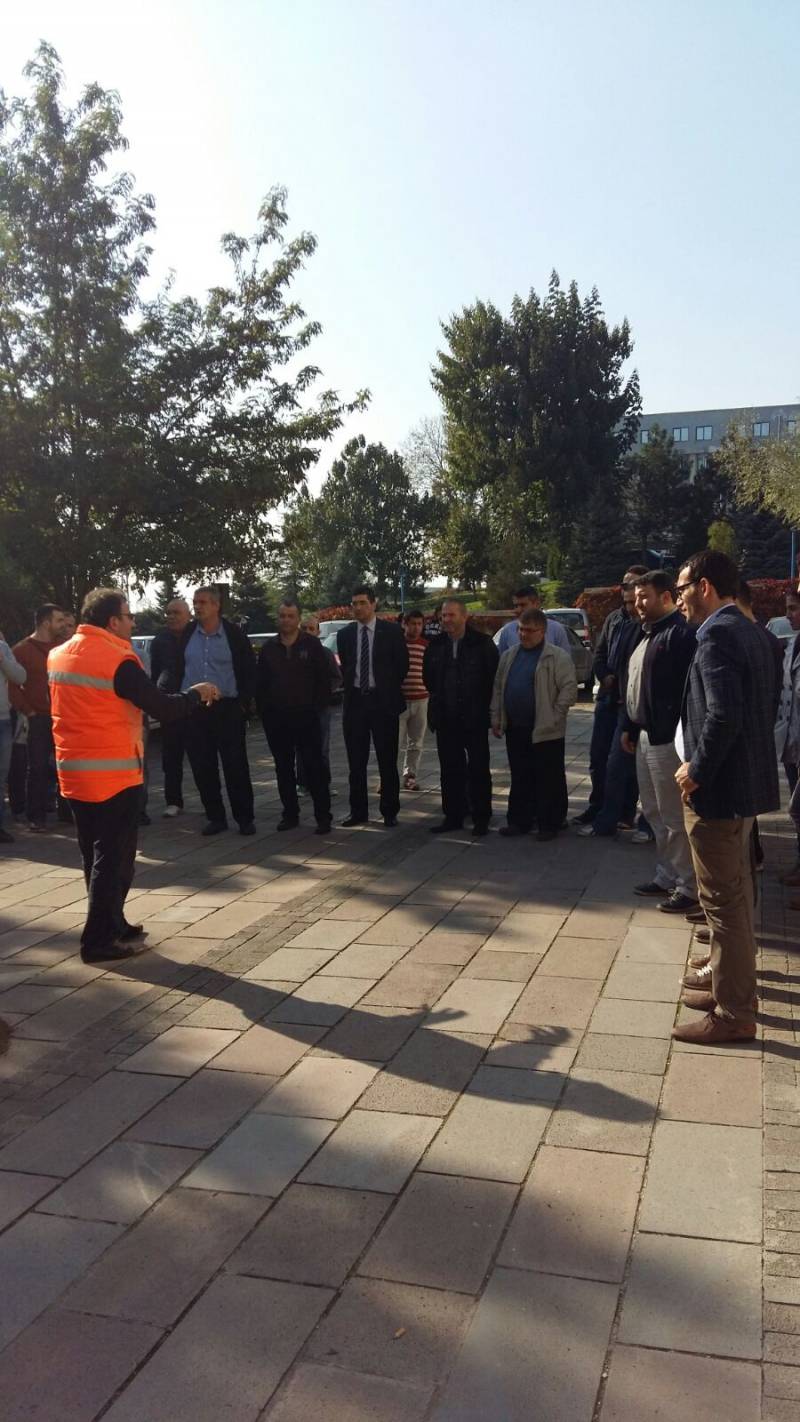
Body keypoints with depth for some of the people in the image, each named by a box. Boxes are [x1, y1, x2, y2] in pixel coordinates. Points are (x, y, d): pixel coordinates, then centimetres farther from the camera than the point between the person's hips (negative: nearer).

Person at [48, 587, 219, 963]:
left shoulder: (58, 656, 8)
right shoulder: (118, 661, -16)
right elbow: (163, 709, -15)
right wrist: (197, 693, 1)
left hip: (73, 773, 8)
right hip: (114, 774, -8)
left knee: (95, 856, 16)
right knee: (114, 858, 1)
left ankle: (112, 925, 27)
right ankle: (99, 941, 4)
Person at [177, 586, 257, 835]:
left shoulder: (234, 635, -2)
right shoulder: (187, 634, 5)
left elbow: (249, 672, 1)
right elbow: (178, 668, 11)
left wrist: (243, 703, -4)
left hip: (227, 709, -3)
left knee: (236, 766, 0)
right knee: (202, 767, 6)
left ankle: (244, 818, 10)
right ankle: (216, 817, 17)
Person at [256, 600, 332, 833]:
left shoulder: (312, 645, 0)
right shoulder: (268, 648, 9)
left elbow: (324, 680, -1)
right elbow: (260, 684, 11)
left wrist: (318, 708, -6)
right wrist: (264, 712, 4)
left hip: (306, 717, -3)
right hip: (276, 719, 4)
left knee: (314, 766, -4)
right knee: (283, 768, 9)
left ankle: (323, 816, 1)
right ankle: (290, 814, 18)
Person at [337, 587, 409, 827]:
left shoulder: (392, 631, -2)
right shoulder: (345, 634, 7)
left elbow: (402, 665, 3)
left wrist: (389, 690, 6)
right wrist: (350, 687, 10)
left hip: (383, 701, -3)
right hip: (355, 700, 3)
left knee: (387, 760, 2)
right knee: (356, 762, 6)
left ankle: (390, 812, 10)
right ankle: (358, 811, 14)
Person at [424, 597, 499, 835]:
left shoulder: (482, 643, -7)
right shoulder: (436, 645, 6)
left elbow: (493, 676, -3)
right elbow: (428, 677, 20)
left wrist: (482, 705, -1)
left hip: (474, 718, -4)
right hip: (446, 718, 4)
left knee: (478, 769, 3)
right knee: (450, 769, 8)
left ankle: (481, 819, 10)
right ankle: (453, 816, 17)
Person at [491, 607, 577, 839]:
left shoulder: (557, 657, -7)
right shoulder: (509, 656, 13)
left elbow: (569, 688, -11)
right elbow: (498, 688, 16)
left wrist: (554, 716, -14)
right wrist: (496, 718, 11)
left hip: (545, 731, -6)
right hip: (515, 729, 6)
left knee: (549, 780, 3)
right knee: (520, 778, 14)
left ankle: (549, 824, 12)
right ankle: (519, 820, 23)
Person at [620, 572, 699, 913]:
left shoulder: (681, 633, -15)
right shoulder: (649, 634, 17)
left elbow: (687, 690, -22)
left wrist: (679, 734, -24)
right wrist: (629, 727, 22)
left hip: (666, 738, -10)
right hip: (645, 736, 10)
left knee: (675, 816, -3)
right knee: (654, 812, 17)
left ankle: (689, 887, 7)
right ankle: (667, 876, 28)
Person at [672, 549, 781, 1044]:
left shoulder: (717, 635, -18)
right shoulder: (752, 632, 11)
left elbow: (723, 715, -29)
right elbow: (768, 705, 16)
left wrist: (697, 769, -16)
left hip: (718, 787, -10)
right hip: (746, 780, 10)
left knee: (724, 899, -1)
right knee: (735, 891, 22)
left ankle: (734, 1013, 10)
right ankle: (730, 980, 37)